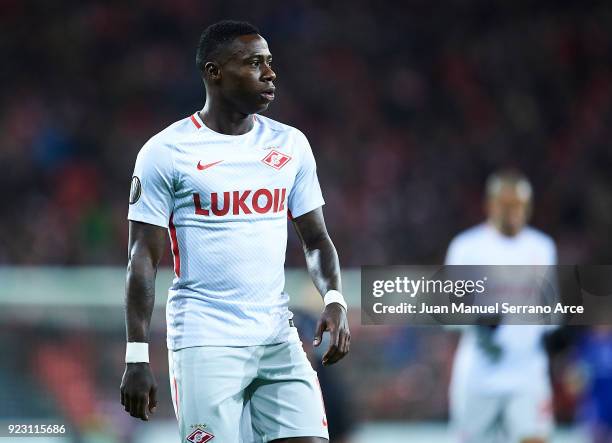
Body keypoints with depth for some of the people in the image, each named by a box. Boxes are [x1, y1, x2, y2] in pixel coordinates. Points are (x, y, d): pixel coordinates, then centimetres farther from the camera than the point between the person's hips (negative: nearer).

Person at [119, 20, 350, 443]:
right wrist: (137, 357, -8)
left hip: (279, 340, 4)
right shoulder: (166, 151, -3)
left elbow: (316, 238, 14)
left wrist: (335, 301, -6)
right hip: (205, 344, -4)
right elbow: (144, 259, -3)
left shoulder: (291, 145, 10)